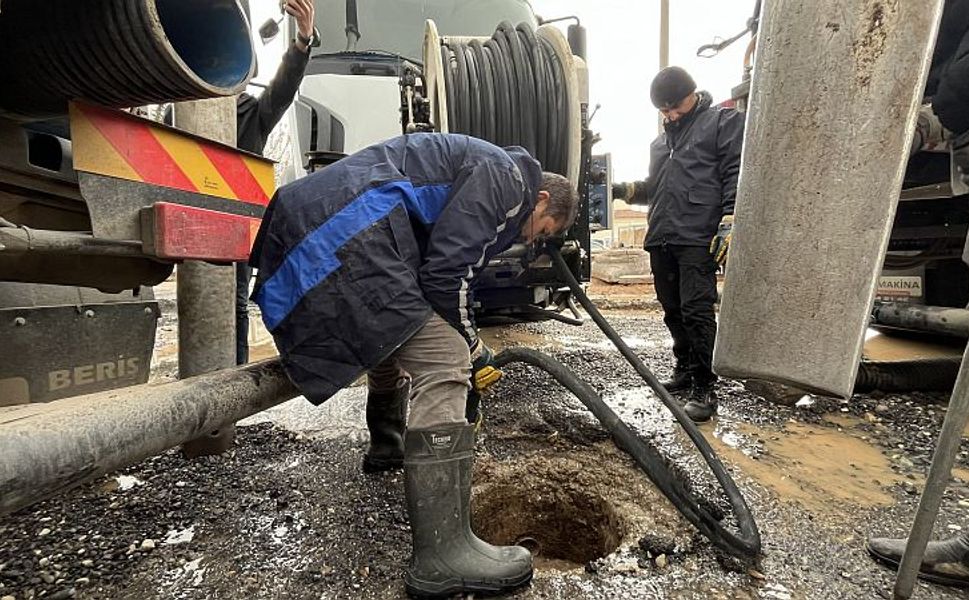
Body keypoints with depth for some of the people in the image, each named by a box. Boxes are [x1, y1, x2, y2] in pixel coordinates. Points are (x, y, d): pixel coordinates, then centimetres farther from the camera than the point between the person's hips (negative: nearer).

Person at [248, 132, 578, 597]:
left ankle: (388, 445, 50)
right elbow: (446, 274, -13)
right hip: (348, 233, -12)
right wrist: (469, 350, 3)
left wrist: (466, 349, 29)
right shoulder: (509, 178, -1)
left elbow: (439, 269, 30)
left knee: (396, 334, 29)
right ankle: (442, 557, -11)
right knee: (440, 365, -15)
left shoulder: (482, 176, 29)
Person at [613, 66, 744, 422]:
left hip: (698, 239, -7)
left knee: (696, 311, -11)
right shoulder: (660, 142, 27)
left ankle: (704, 388, -3)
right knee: (673, 311, 12)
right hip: (661, 239, 7)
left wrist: (728, 224, -16)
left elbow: (735, 176, -5)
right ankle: (685, 369, 26)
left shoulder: (724, 122, 6)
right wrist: (627, 191, 13)